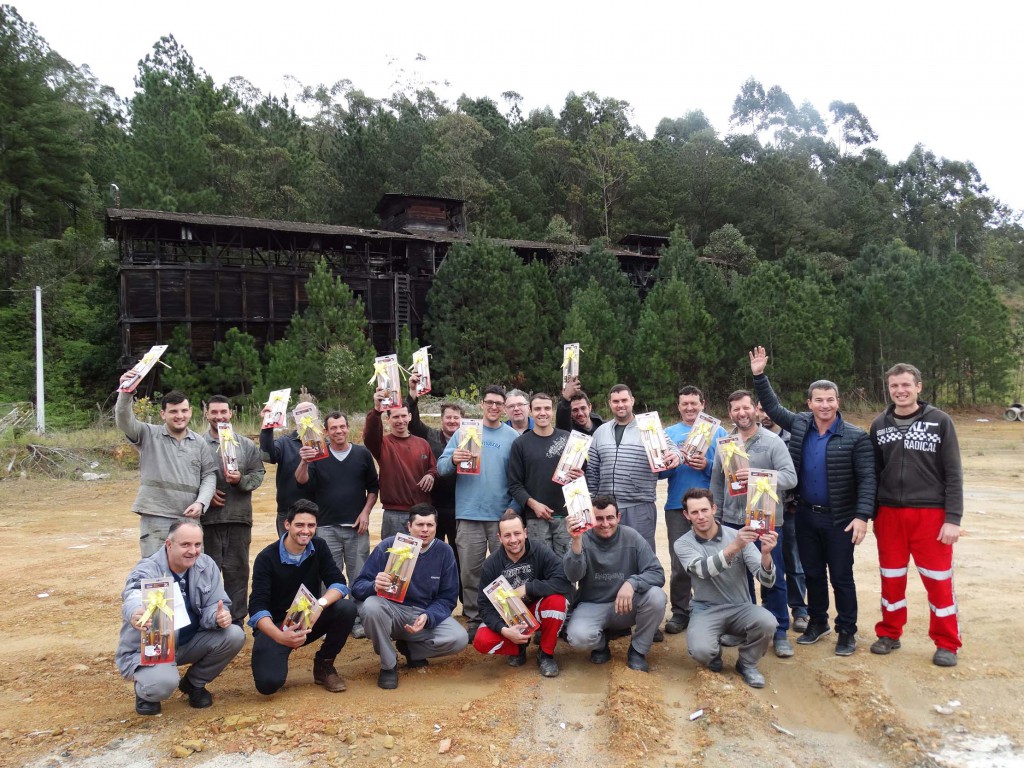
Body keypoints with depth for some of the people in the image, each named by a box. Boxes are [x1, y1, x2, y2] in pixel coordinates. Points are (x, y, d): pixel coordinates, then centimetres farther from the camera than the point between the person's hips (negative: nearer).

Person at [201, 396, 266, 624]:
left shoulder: (246, 445, 7)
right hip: (207, 518, -2)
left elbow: (258, 474, 5)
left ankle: (236, 621, 21)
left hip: (239, 519, 2)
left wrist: (241, 480, -13)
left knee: (237, 571, 9)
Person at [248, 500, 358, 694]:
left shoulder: (319, 547, -5)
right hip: (275, 626, -3)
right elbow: (257, 607, -24)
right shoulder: (267, 558, -16)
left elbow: (339, 583, -13)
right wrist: (281, 636, -43)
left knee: (347, 608, -24)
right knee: (268, 682, -27)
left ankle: (324, 665, 0)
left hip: (309, 620, 4)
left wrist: (320, 604, -35)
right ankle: (280, 652, 10)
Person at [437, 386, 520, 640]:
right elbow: (441, 467, 0)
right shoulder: (464, 431, 5)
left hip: (503, 516, 0)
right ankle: (473, 620, 19)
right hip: (470, 515, 0)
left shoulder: (513, 437, 4)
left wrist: (515, 508, -10)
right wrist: (453, 459, -22)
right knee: (470, 572, 5)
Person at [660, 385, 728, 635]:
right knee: (679, 564, 3)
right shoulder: (669, 433, 13)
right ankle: (679, 612, 15)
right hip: (677, 506, 1)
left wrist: (707, 466, -17)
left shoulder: (717, 432, 7)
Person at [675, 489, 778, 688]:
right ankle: (714, 653, 10)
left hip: (740, 608, 1)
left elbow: (767, 581, -11)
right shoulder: (683, 544, -5)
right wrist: (734, 547, -41)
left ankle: (747, 663, 2)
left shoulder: (737, 535, -5)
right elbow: (703, 569, -27)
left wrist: (766, 554, -33)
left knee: (767, 622, -31)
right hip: (706, 610, -1)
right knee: (700, 651, -31)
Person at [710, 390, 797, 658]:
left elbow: (790, 477, -13)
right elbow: (717, 484, 13)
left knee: (773, 578, 3)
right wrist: (715, 516, 12)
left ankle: (780, 633, 17)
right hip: (732, 521, 3)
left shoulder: (772, 442, -4)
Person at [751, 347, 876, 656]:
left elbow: (867, 479, -12)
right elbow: (773, 407, 14)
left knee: (841, 577, 5)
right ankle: (818, 622, 32)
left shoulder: (855, 437, -11)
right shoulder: (800, 424, 2)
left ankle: (847, 632, 21)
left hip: (839, 519, -4)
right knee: (812, 573, 16)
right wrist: (759, 375, 6)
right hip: (806, 515, 4)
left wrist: (862, 516, -21)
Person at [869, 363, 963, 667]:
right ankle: (889, 634, 27)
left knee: (938, 580, 5)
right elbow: (874, 473, 8)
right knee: (892, 578, 12)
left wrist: (953, 518, -11)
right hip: (890, 514, 3)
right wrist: (872, 515, 7)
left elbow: (953, 474, -5)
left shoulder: (940, 421, -4)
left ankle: (946, 643, 21)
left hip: (931, 514, -2)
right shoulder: (879, 425, 4)